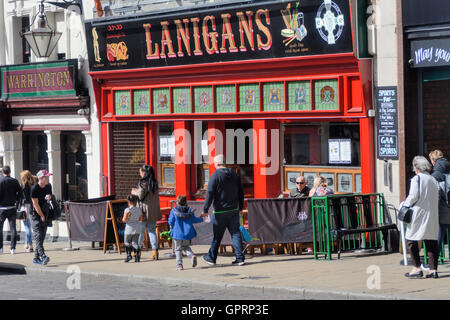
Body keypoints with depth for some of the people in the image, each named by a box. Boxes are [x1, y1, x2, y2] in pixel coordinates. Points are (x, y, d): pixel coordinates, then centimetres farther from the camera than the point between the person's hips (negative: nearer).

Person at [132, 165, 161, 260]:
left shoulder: (143, 182, -14)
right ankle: (155, 251, 3)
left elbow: (140, 196, -14)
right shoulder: (154, 182, 7)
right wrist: (137, 191, 17)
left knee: (141, 231, 5)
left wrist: (134, 192, 6)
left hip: (144, 210, -6)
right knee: (152, 231, 10)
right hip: (154, 211, 6)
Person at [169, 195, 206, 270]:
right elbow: (194, 220, 6)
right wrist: (201, 218, 23)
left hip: (177, 233, -3)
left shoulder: (174, 211, -6)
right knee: (186, 246, 21)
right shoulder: (189, 210, 1)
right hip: (187, 233, 3)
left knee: (178, 249, 8)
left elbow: (171, 222, -4)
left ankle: (179, 264, -1)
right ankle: (192, 255, -6)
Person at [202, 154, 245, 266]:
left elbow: (210, 194, -15)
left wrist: (205, 210, -12)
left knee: (216, 236, 6)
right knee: (235, 233, 4)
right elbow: (240, 192, 13)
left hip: (220, 211, -5)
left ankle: (211, 258, 19)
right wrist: (240, 207, 22)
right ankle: (240, 258, -2)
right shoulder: (234, 174, 7)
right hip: (234, 210, 5)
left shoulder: (215, 175, -11)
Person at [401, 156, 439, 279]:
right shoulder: (433, 180, 11)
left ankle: (417, 268, -2)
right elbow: (437, 198, 13)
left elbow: (413, 196, -15)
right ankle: (433, 269, 5)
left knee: (411, 240, 2)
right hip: (432, 215, 6)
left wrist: (405, 204, 0)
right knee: (431, 240, 7)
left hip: (419, 214, -6)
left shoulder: (416, 179, -8)